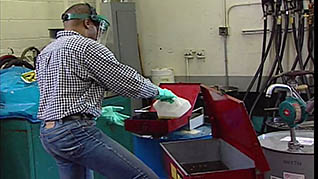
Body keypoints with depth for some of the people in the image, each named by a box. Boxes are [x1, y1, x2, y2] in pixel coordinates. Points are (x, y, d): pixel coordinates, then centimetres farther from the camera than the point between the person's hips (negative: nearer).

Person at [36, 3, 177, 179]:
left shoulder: (44, 53, 19)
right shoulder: (86, 46, -8)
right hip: (75, 131, -10)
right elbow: (126, 80, -5)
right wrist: (158, 92, 11)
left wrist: (97, 110, 28)